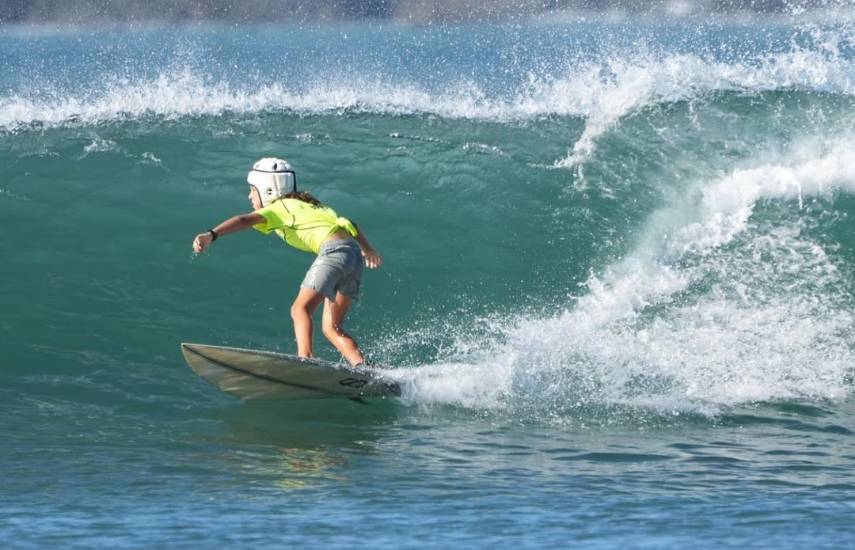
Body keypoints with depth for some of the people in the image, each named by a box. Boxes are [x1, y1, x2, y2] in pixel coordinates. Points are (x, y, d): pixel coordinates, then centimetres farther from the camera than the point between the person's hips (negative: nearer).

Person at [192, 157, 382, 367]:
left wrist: (211, 235, -23)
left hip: (334, 250, -8)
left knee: (301, 308, -17)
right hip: (356, 253, 8)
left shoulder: (276, 208, 9)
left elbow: (245, 220, -10)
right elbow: (348, 224, 38)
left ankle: (306, 360, -39)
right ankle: (362, 368, -7)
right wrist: (367, 249, 54)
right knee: (332, 328, 10)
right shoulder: (306, 204, 31)